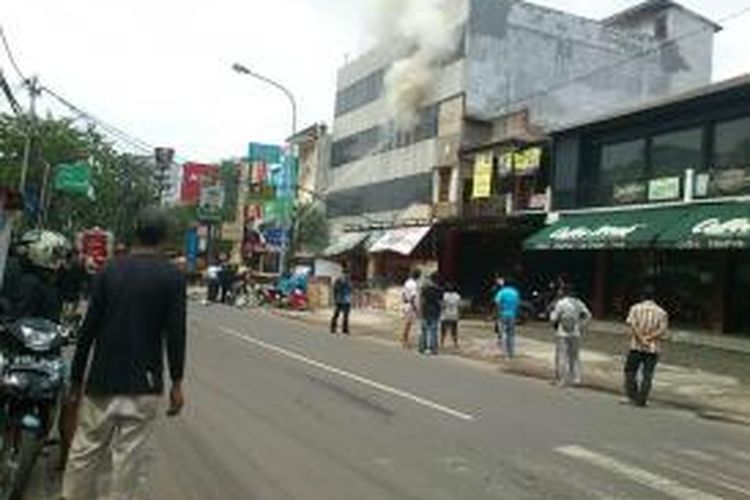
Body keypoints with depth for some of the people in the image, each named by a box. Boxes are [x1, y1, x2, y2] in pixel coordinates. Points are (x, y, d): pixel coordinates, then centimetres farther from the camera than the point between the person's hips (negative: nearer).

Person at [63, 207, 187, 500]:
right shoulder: (172, 276, -4)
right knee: (130, 457, 2)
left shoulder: (109, 271, 4)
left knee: (85, 451, 12)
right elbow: (175, 333, -8)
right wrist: (177, 382, -1)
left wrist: (76, 378, 11)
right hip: (143, 384, -3)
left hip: (101, 380, 3)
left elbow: (88, 329, 4)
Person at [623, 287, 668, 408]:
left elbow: (632, 325, -12)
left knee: (630, 371, 12)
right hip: (653, 348, 1)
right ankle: (641, 400, 5)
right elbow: (663, 330, -5)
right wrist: (649, 338, -9)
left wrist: (641, 339, -14)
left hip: (636, 346, -1)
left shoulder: (636, 308, 2)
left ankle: (632, 397, 8)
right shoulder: (661, 312, 6)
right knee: (647, 375, 6)